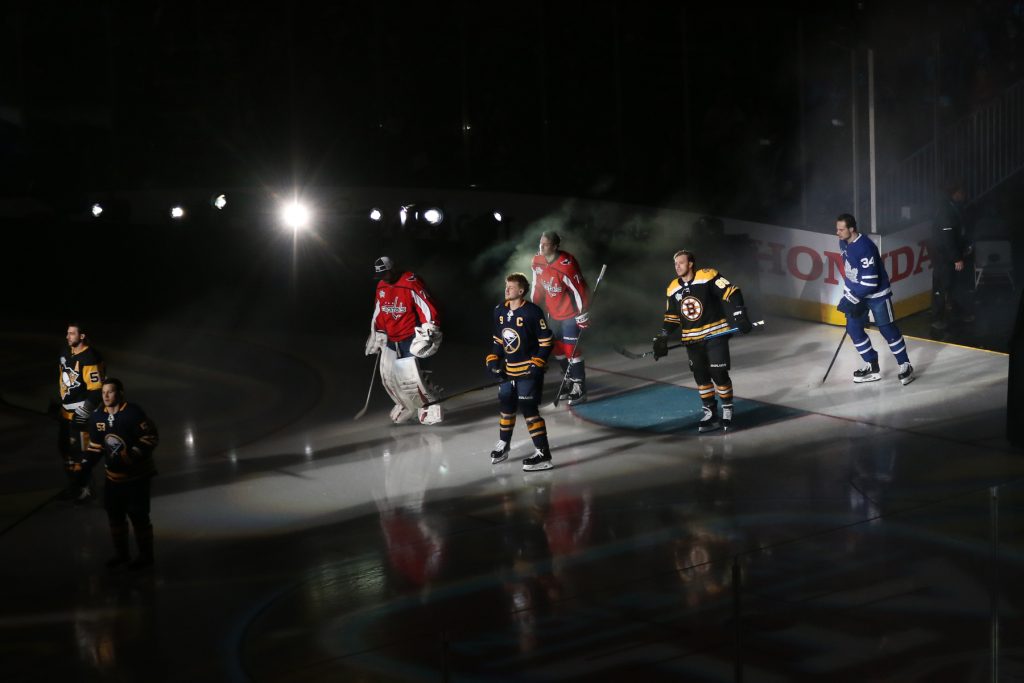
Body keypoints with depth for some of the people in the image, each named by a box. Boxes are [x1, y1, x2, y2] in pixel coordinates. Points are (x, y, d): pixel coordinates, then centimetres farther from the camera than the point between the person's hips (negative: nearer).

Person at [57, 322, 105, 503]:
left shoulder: (89, 359, -23)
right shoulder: (67, 352, 5)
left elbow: (96, 390, -23)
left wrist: (85, 411, -22)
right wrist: (58, 399, 24)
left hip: (81, 413, -10)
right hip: (66, 411, 10)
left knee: (80, 452, -4)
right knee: (64, 447, 19)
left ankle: (84, 489, 9)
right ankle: (73, 485, 34)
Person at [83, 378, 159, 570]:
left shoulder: (133, 413, -18)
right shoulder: (97, 418, 2)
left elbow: (151, 438, -18)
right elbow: (96, 446, 12)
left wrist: (131, 457, -26)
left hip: (137, 475, -6)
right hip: (114, 475, 6)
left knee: (138, 516, -1)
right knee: (115, 515, 14)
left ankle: (145, 556, 15)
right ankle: (121, 554, 32)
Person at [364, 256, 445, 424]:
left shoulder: (411, 283, -17)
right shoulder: (381, 287, 7)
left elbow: (428, 308, -19)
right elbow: (378, 314, 20)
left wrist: (428, 333, -22)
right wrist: (377, 336, 23)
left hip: (411, 339, -8)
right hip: (391, 341, 8)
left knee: (413, 376, -16)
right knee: (388, 377, 8)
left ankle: (430, 407, -2)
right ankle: (406, 406, 25)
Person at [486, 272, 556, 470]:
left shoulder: (532, 312, -17)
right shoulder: (500, 311, 5)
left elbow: (546, 341, -13)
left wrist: (536, 365, -18)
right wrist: (493, 361, 6)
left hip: (528, 370, -7)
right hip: (508, 370, 7)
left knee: (529, 410, -12)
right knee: (507, 407, 17)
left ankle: (542, 454, -8)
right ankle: (503, 446, 36)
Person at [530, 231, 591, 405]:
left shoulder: (566, 265, -26)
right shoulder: (538, 261, -3)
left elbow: (579, 289, -22)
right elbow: (537, 285, 11)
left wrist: (582, 315, -18)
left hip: (570, 311, -8)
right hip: (554, 311, 8)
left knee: (570, 348, -9)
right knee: (556, 347, 14)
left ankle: (579, 388, 1)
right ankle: (570, 381, 32)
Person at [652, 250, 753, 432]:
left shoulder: (708, 277, -15)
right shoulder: (673, 289, 4)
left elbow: (731, 293, -15)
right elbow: (671, 316, 13)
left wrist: (739, 316, -23)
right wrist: (663, 338, 4)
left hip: (715, 334, -5)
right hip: (692, 340, 5)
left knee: (719, 374, -6)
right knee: (701, 376, 6)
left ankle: (727, 411, 12)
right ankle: (710, 413, 17)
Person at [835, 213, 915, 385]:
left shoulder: (865, 248, -29)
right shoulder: (843, 244, -2)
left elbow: (870, 282, -30)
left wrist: (851, 298, -25)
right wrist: (848, 294, 12)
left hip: (877, 294, -8)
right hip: (857, 293, 8)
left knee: (888, 330, -3)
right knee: (853, 328, 4)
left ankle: (905, 366, 10)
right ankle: (871, 365, 16)